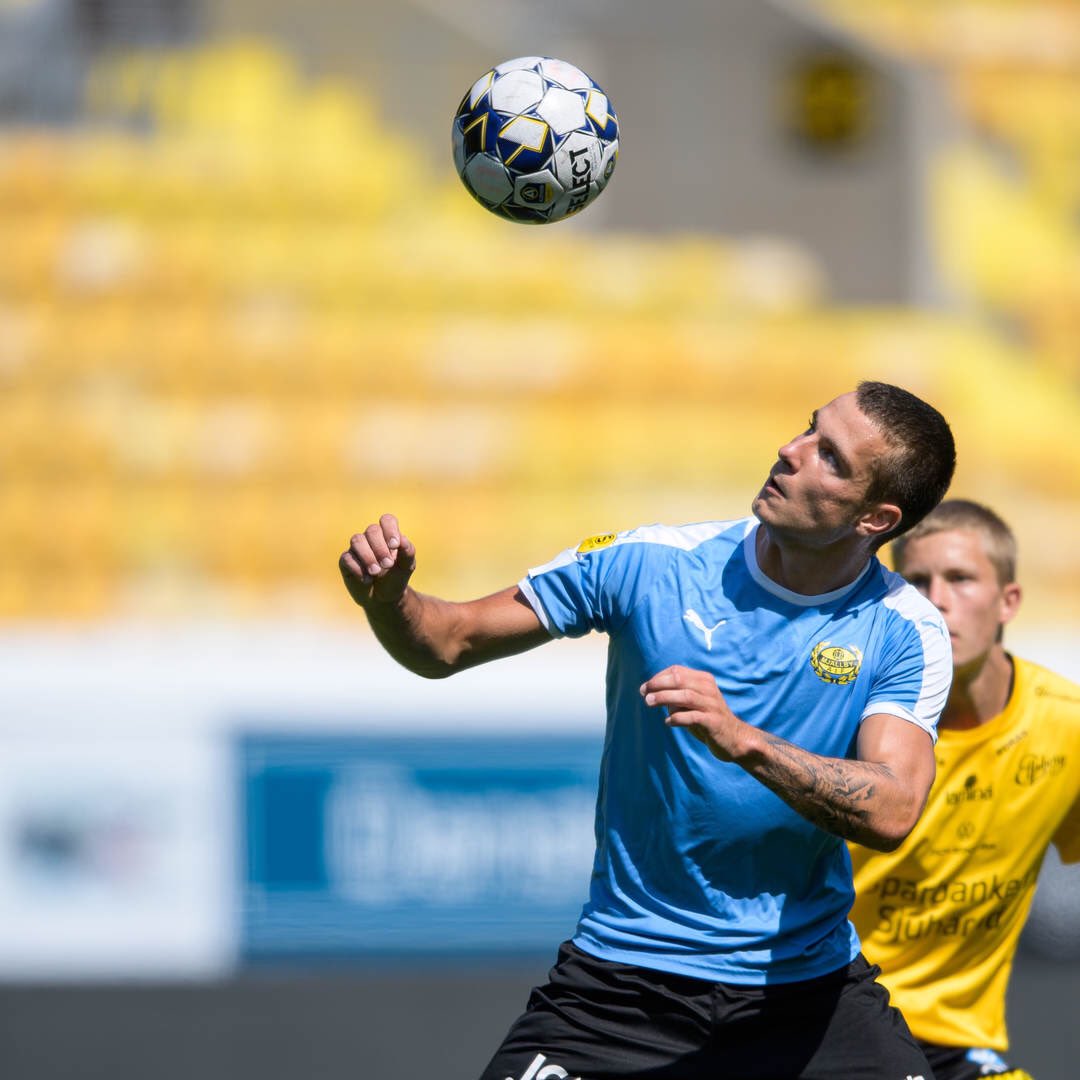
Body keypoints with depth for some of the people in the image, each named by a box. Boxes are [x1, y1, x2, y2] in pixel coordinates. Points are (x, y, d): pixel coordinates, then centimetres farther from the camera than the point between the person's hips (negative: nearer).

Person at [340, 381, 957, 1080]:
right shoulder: (648, 563, -6)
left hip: (806, 988, 0)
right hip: (621, 977, 0)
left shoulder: (904, 632, -7)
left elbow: (891, 813, -22)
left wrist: (744, 741, -36)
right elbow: (449, 644, 0)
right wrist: (387, 597, -22)